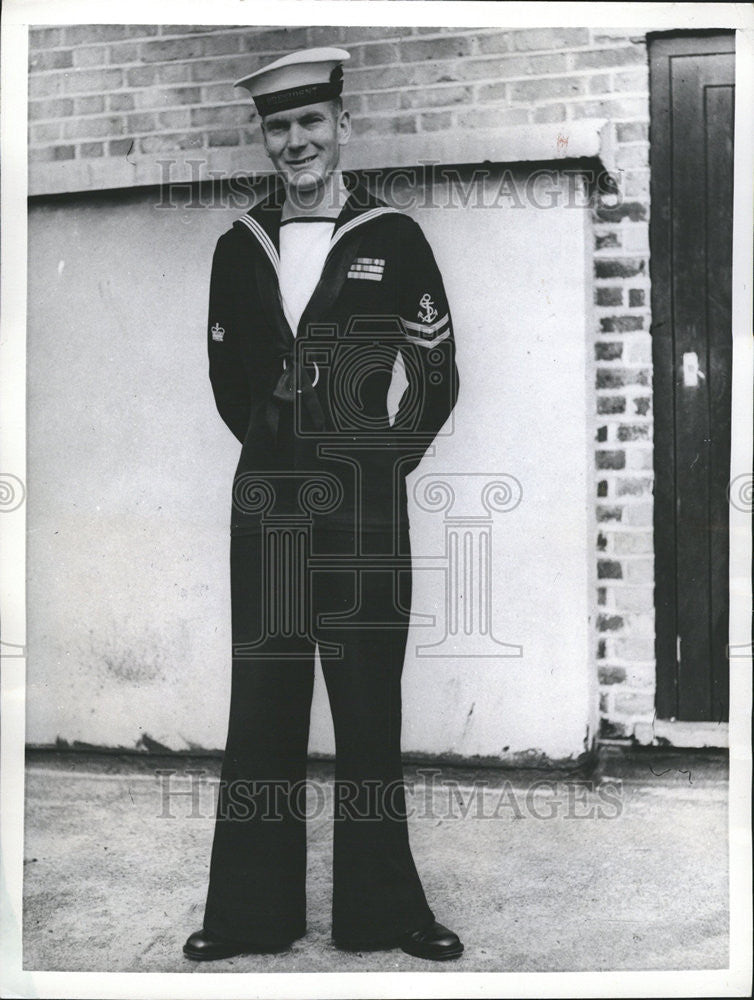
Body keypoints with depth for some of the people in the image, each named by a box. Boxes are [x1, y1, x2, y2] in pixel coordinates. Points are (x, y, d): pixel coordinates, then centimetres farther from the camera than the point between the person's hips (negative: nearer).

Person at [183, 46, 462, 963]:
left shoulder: (394, 239, 1)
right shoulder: (238, 247, 8)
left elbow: (437, 379, 6)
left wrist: (386, 463, 0)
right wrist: (280, 448, 11)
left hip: (364, 507, -2)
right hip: (266, 501, 2)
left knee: (369, 709, 4)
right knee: (261, 708, 6)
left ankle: (381, 908, 17)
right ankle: (250, 911, 17)